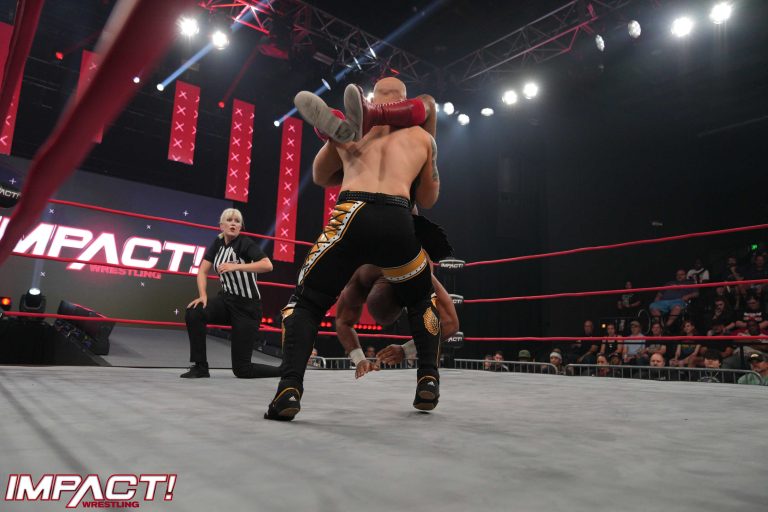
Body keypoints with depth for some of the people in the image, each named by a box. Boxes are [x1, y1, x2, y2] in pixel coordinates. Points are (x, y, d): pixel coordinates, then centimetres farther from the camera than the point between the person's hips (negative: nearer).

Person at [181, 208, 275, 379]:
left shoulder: (245, 243, -15)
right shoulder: (217, 243, 4)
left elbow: (267, 265, -31)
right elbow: (203, 271, 3)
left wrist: (236, 266, -37)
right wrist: (203, 296, -13)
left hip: (247, 307, -6)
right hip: (226, 299, 6)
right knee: (193, 313, -24)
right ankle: (200, 367, -7)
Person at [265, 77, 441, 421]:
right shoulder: (423, 138, 24)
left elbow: (320, 177, 37)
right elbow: (427, 201, 31)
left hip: (352, 217, 0)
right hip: (397, 223, 1)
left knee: (306, 302, 15)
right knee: (422, 302, 28)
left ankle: (289, 389, -2)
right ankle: (428, 380, 19)